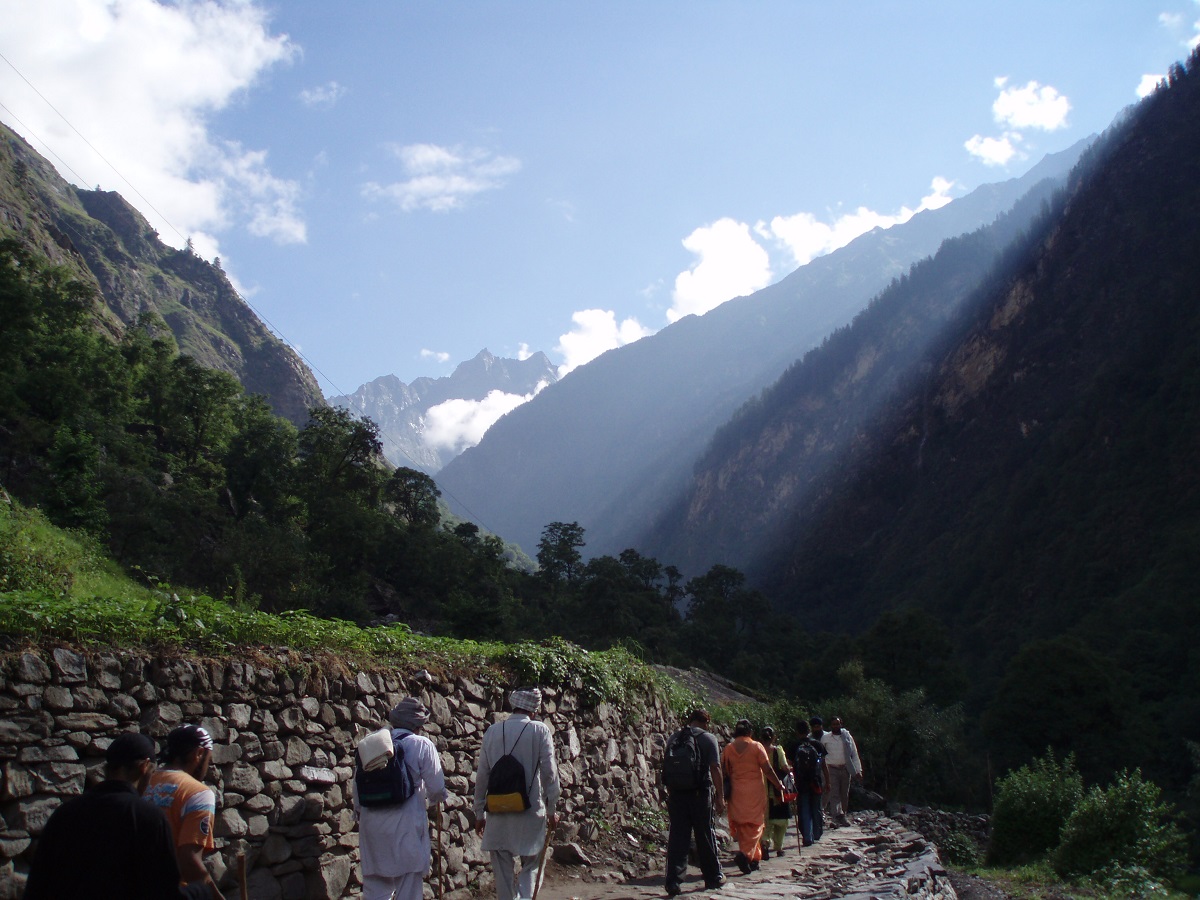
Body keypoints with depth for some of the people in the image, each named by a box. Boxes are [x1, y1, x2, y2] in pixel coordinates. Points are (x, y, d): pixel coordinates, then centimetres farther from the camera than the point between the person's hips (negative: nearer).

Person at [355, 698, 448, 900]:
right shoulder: (422, 745, -3)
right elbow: (436, 787, -3)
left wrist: (359, 812, 27)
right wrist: (434, 804, 18)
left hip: (371, 824, 4)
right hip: (406, 823, -4)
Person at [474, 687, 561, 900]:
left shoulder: (493, 731, 4)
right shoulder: (540, 730, -4)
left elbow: (482, 775, 7)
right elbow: (549, 772, -7)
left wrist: (479, 813, 14)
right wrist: (551, 809, 2)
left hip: (498, 813, 3)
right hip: (530, 811, -2)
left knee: (503, 872, 11)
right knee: (531, 866, 9)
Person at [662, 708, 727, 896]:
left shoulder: (673, 738, 8)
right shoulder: (708, 739, -4)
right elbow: (715, 769, -8)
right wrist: (720, 796, -3)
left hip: (677, 794, 3)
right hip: (700, 793, -3)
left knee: (677, 838, 3)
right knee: (705, 837, 10)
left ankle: (673, 881, -4)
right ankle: (713, 877, 23)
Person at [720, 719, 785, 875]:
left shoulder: (728, 748, 3)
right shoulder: (756, 746, -4)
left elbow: (724, 772, 4)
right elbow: (767, 770, -5)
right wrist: (779, 785, 7)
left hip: (737, 792, 3)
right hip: (755, 791, -3)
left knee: (741, 826, 13)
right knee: (755, 824, 0)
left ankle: (754, 857, 16)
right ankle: (745, 853, -20)